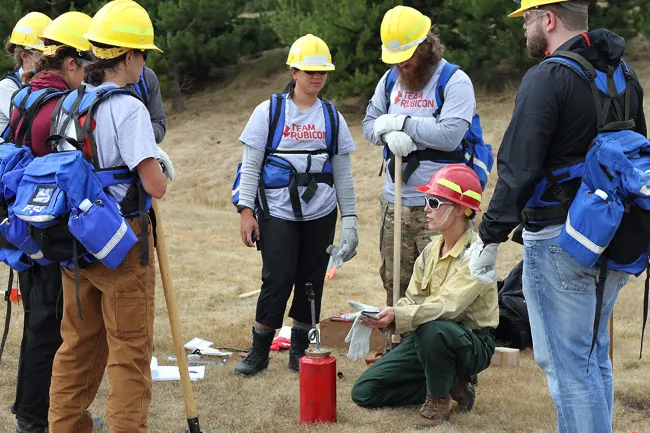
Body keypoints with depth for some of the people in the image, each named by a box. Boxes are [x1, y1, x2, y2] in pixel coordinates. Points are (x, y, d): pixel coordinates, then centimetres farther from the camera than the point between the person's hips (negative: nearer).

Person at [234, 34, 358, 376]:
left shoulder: (332, 117, 9)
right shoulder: (269, 111, 0)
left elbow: (342, 172, 12)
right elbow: (250, 165, 0)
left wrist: (349, 219, 8)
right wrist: (246, 210, -8)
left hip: (320, 215, 3)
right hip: (277, 213, -3)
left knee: (311, 282, 6)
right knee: (277, 280, -9)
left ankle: (299, 352, 20)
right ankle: (259, 352, 6)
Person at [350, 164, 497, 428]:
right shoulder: (433, 249, 5)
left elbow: (446, 307, -31)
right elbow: (413, 298, 2)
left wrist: (398, 317, -43)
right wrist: (384, 316, -19)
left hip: (471, 343, -7)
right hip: (427, 338, 7)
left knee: (432, 329, -42)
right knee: (364, 392, -1)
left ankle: (439, 399, -13)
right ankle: (449, 384, 9)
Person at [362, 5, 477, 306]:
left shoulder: (455, 82, -9)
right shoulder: (391, 80, 12)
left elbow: (450, 135, -20)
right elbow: (369, 123, 11)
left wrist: (402, 122, -12)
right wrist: (390, 134, -11)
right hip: (395, 202, 6)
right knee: (394, 283, 11)